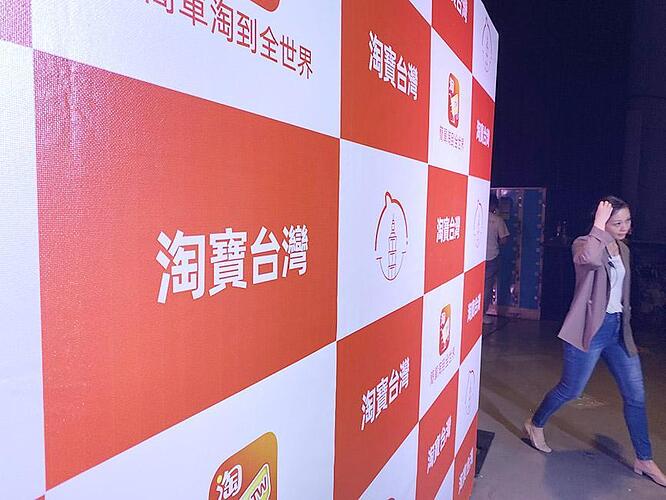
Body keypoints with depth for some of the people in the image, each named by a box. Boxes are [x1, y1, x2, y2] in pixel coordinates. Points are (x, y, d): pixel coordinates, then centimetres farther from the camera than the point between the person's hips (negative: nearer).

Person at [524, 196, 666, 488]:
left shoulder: (623, 250, 12)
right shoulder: (585, 244, -12)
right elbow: (589, 258, -39)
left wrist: (625, 316, 23)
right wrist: (599, 226, -29)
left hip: (618, 329, 7)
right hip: (590, 329, -7)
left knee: (636, 395, 10)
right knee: (570, 390, 4)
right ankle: (535, 425, 29)